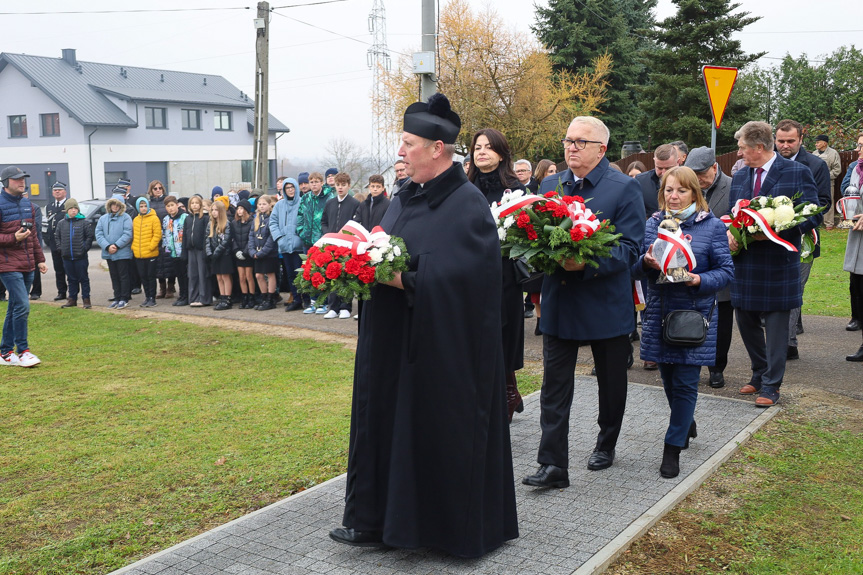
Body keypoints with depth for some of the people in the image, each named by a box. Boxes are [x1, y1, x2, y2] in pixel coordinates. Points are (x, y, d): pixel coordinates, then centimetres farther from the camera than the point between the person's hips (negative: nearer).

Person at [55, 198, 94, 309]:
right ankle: (72, 299, 19)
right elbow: (56, 237, 14)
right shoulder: (61, 223, 7)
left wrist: (85, 248, -8)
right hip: (67, 257, 4)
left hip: (81, 257, -3)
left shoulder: (84, 222, -3)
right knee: (71, 279, 12)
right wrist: (60, 248, 4)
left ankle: (86, 299, 6)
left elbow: (90, 236, -1)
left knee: (83, 278, 2)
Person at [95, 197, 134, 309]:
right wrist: (107, 246, -13)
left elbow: (127, 234, -13)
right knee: (114, 277, 11)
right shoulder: (103, 218, 9)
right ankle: (117, 298, 18)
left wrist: (117, 245, -19)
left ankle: (124, 299, 7)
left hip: (123, 253, -5)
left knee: (124, 276, 1)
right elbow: (99, 234, 1)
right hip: (109, 253, 5)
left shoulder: (125, 218, -4)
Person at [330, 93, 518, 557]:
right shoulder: (406, 196, 11)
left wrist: (397, 276, -26)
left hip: (441, 351, -8)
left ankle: (455, 527, 22)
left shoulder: (467, 205, -15)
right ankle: (379, 520, 27)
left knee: (439, 430, 3)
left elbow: (455, 278, -24)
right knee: (386, 422, 13)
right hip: (393, 346, 8)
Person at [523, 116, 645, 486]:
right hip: (558, 301, 3)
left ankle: (606, 445, 37)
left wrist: (587, 263, -29)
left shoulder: (624, 188, -8)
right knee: (554, 385, -1)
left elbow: (630, 248, -15)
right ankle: (553, 465, 3)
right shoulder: (550, 185, 9)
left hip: (606, 303, -3)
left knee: (611, 382, 15)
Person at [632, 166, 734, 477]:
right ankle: (687, 424, 41)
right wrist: (646, 262, -17)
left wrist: (699, 280, -21)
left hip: (694, 314, -3)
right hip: (659, 314, 3)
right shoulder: (653, 224, 7)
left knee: (685, 382, -1)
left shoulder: (712, 225, -2)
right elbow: (635, 270, 5)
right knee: (668, 378, 15)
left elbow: (726, 270, -3)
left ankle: (673, 448, 8)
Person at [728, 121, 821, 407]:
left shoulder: (797, 173, -5)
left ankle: (771, 385, 12)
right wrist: (730, 233, -5)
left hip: (778, 263, -6)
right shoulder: (739, 177, 12)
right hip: (745, 262, 6)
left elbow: (813, 215, -8)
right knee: (746, 322, 13)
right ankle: (759, 374, 32)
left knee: (776, 325, 2)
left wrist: (775, 231, -21)